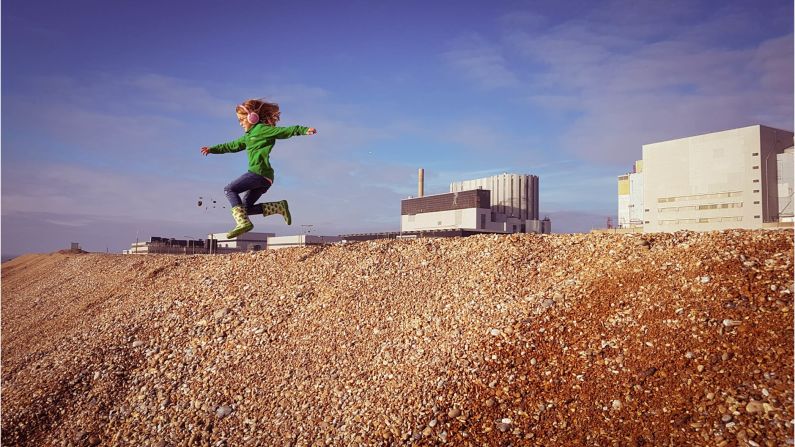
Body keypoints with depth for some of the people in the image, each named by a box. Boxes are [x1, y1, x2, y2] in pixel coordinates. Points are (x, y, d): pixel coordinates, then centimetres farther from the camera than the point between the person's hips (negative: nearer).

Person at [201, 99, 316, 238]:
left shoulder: (262, 129, 0)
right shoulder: (248, 136, 27)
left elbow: (286, 131, -10)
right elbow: (233, 146, 40)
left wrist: (305, 130, -23)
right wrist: (212, 149, 45)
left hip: (259, 172, -10)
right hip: (264, 178, 10)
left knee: (230, 189, -12)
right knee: (246, 207, 8)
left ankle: (243, 222, -25)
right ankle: (281, 207, 5)